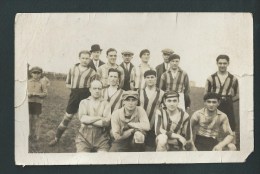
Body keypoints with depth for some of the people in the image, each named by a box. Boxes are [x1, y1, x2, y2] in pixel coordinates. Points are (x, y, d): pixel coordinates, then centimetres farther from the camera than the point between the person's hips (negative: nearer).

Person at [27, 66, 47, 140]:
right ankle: (31, 133, 14)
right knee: (30, 117, 3)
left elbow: (45, 93, -1)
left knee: (36, 117, -2)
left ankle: (36, 135, 6)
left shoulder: (41, 84, 2)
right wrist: (28, 94, -10)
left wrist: (37, 94, -15)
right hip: (29, 102, 2)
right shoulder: (28, 82, 8)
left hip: (38, 102, -2)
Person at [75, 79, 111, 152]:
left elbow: (107, 122, -7)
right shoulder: (83, 102, 11)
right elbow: (82, 118, -6)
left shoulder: (106, 104, 7)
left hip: (101, 136, 0)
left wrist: (89, 120, -7)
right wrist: (99, 117, -9)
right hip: (85, 136, 0)